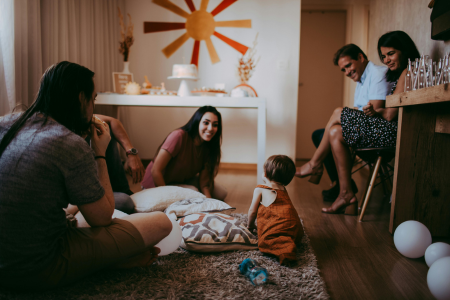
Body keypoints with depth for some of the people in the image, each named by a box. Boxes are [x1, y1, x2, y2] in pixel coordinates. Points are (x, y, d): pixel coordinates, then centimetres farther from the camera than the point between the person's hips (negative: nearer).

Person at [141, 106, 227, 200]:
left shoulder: (208, 146, -10)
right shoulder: (179, 136, -30)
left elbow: (203, 181, -10)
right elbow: (155, 171, -29)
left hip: (183, 180, 6)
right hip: (158, 183, -6)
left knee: (221, 193, -1)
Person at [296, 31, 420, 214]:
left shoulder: (407, 72, -8)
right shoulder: (397, 74, 23)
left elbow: (391, 114, -15)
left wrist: (376, 112, 5)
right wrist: (374, 111, -4)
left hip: (394, 132, -10)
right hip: (390, 131, 10)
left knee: (338, 114, -6)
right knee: (336, 133, 0)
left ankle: (315, 164, 10)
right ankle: (346, 195, -1)